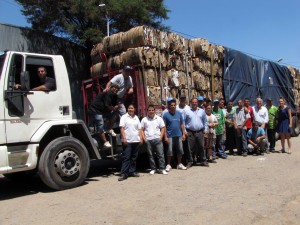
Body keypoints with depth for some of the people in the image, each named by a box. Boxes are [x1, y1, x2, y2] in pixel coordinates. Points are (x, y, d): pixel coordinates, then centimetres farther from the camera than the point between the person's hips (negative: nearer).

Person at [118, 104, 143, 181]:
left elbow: (139, 129, 16)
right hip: (127, 141, -5)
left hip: (136, 140, 5)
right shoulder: (124, 117, 1)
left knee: (134, 157, 9)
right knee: (126, 157, -8)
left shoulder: (136, 118, 16)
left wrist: (141, 138, 7)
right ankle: (124, 173, -6)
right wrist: (124, 138, -14)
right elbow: (122, 128, -5)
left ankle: (132, 171, 18)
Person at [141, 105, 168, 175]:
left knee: (161, 154, -4)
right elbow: (142, 130, 7)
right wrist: (144, 138, -3)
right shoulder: (144, 119, 8)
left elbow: (163, 128, 4)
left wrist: (160, 137, -6)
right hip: (148, 140, 1)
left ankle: (162, 169, 1)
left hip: (157, 139, -1)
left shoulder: (159, 119, 6)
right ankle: (153, 169, 15)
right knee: (150, 155, 6)